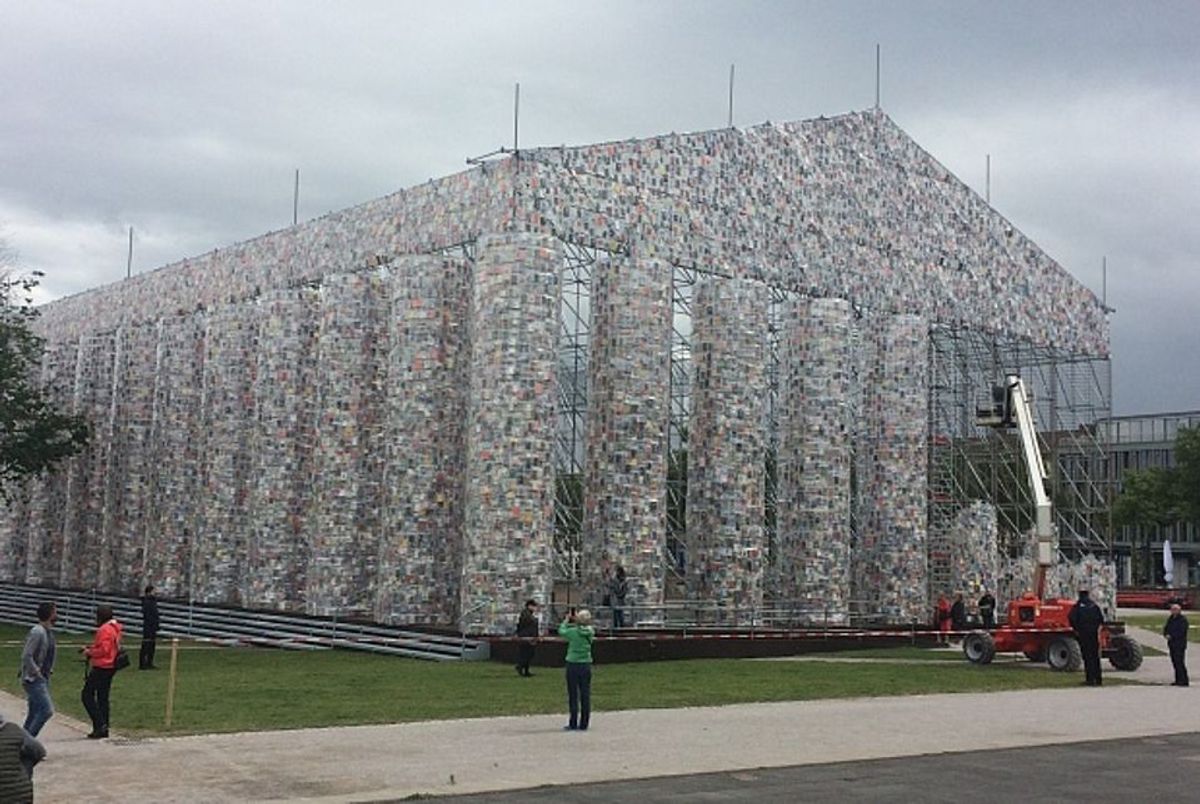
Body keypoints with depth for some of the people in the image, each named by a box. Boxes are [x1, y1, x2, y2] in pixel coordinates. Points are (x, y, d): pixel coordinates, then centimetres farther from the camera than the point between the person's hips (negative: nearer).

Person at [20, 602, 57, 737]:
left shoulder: (49, 631, 10)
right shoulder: (37, 632, -18)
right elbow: (26, 656, -23)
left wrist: (49, 670, 11)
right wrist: (36, 673, -18)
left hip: (43, 679, 9)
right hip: (34, 680, -9)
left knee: (35, 713, 12)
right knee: (47, 710, -14)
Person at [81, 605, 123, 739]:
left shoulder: (104, 630, -18)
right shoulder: (115, 628, 13)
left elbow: (104, 650, -23)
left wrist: (90, 652, -8)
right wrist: (92, 647, 12)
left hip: (101, 668, -10)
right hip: (110, 667, 10)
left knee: (87, 695, -3)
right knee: (103, 697, 14)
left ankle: (99, 725, -8)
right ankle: (104, 728, 17)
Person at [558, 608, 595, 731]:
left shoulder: (574, 632, -14)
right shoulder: (590, 632, -4)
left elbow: (561, 631, 3)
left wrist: (567, 620, 17)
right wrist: (576, 621, 16)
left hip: (573, 665, -4)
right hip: (586, 665, 4)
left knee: (573, 695, 4)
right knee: (585, 695, 7)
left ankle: (573, 724, 6)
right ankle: (584, 724, 11)